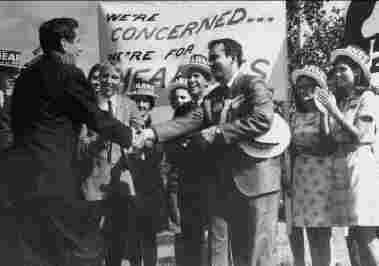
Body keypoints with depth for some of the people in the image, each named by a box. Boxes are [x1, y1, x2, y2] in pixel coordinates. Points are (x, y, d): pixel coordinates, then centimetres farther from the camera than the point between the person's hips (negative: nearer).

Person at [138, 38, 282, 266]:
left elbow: (262, 120, -21)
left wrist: (218, 132, -17)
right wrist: (153, 132, -10)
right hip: (224, 185, 7)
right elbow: (189, 121, 5)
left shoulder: (253, 86, -5)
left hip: (256, 181, -7)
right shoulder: (212, 97, 16)